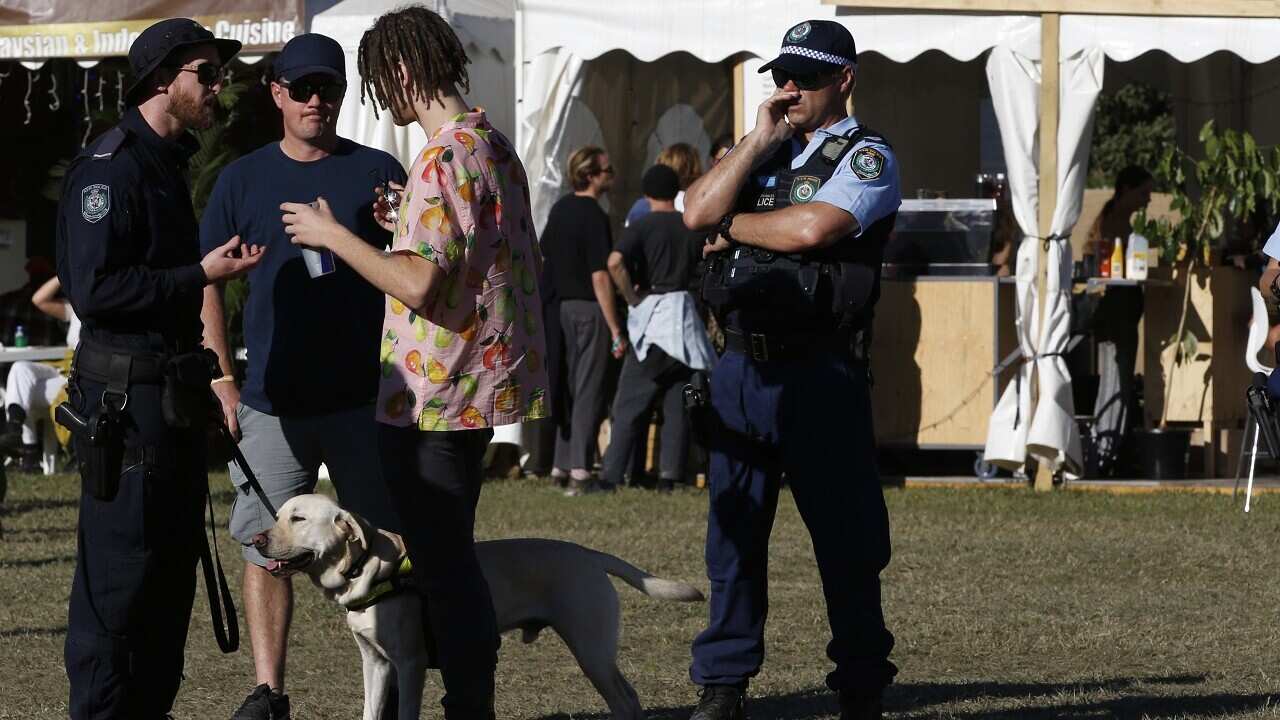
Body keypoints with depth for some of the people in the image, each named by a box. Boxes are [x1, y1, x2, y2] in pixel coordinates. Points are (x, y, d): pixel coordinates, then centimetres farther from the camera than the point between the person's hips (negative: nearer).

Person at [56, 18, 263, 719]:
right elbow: (94, 289, -22)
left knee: (171, 570, 13)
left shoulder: (165, 164, 18)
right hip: (127, 396, -10)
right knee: (119, 575, -7)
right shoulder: (110, 168, -14)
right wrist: (200, 276, -19)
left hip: (171, 398, 10)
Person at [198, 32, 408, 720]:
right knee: (266, 546, 0)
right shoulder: (243, 178, 7)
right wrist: (222, 380, 1)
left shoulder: (377, 172, 5)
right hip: (270, 401, 1)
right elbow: (206, 282, 9)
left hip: (361, 398, -1)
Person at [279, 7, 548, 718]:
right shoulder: (496, 144, 11)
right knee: (453, 559, 16)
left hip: (434, 391, -10)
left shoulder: (443, 158, -19)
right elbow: (523, 260, 19)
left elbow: (419, 285, -25)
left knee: (443, 563, -4)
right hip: (483, 384, 10)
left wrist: (335, 235, -14)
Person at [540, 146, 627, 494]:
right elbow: (600, 276, -20)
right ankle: (580, 473, -9)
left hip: (561, 306, 8)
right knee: (589, 391, -5)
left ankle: (561, 466, 17)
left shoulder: (560, 209, 9)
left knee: (568, 387, 15)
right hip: (589, 309, -8)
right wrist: (616, 330, -18)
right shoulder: (594, 217, -16)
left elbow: (543, 254, 17)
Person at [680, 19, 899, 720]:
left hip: (819, 374, -6)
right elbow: (698, 213, 3)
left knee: (846, 541, -1)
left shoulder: (866, 157, -2)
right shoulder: (765, 151, 18)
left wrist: (734, 226, -3)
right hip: (740, 367, 6)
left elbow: (812, 227, -19)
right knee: (732, 534, 9)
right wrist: (758, 140, -3)